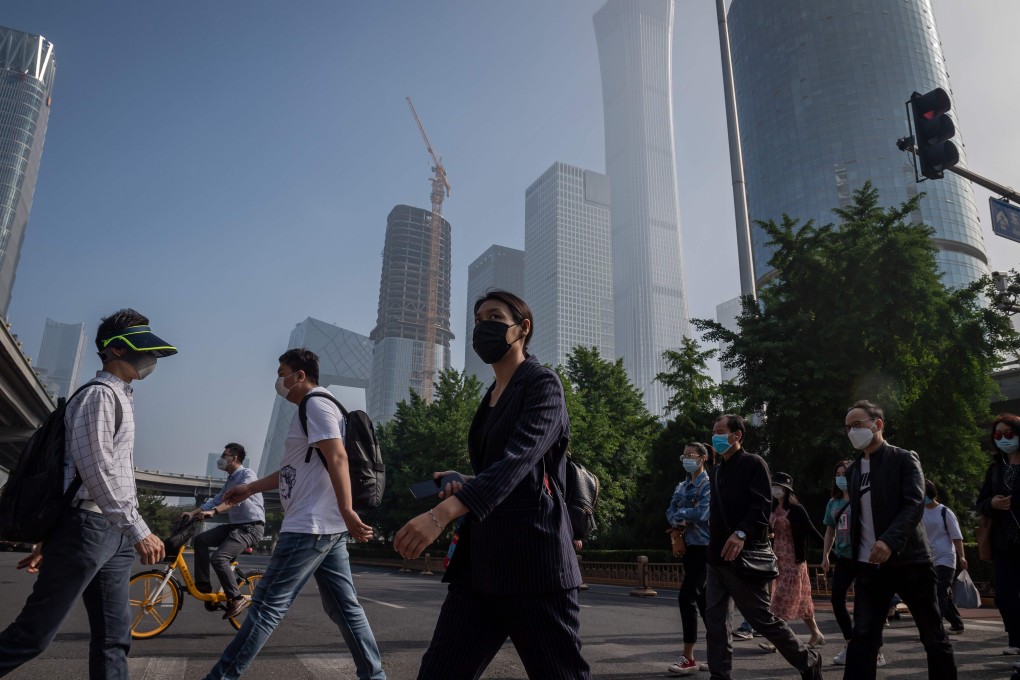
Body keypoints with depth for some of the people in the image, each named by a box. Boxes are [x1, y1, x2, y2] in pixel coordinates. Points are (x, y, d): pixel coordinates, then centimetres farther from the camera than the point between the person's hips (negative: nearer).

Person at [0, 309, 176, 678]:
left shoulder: (120, 399, 20)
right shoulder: (99, 394, -8)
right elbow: (94, 468, -19)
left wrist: (50, 539, 23)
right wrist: (137, 529, -22)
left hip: (114, 534, 9)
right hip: (89, 526, -9)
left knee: (113, 637, 8)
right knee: (33, 635, -3)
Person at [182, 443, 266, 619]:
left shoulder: (247, 474, -9)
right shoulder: (230, 480, 21)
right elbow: (216, 499, 14)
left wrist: (213, 511, -36)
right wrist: (193, 513, 1)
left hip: (251, 526, -9)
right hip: (234, 524, 9)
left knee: (218, 558, -22)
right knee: (200, 540, -3)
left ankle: (236, 599, -12)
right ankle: (203, 587, 4)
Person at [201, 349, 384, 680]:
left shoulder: (316, 404, -9)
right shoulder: (311, 409, 22)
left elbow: (337, 459, -21)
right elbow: (294, 469, 29)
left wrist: (347, 511, -28)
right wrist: (250, 488, 30)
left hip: (310, 526, -10)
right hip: (326, 526, 10)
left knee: (268, 605, -2)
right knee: (344, 606, 10)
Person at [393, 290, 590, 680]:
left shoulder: (542, 384, -6)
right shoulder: (492, 397, 17)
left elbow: (517, 461, -22)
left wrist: (443, 513, -35)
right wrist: (462, 485, 4)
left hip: (533, 563, -7)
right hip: (480, 562, 8)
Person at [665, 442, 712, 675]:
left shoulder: (709, 485, -9)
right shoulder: (681, 487, 14)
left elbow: (702, 513, -22)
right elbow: (670, 512, 9)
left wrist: (681, 513, -6)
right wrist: (679, 522, -13)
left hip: (704, 548, -8)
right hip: (689, 547, 8)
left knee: (687, 597, -12)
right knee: (702, 598, 12)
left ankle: (689, 658, -6)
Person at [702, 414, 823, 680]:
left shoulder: (753, 464, -6)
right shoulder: (716, 471, 16)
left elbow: (762, 506, -17)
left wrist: (742, 533, -29)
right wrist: (712, 545, 14)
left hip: (744, 556, -7)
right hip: (718, 558, 7)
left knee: (763, 620, 2)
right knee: (714, 620, 5)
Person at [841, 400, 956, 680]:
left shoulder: (904, 459, -2)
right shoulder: (853, 470, 13)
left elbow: (914, 504, -15)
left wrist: (890, 541, -27)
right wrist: (854, 556, 9)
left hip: (909, 560, -4)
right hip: (869, 565, 4)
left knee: (933, 634, 9)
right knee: (863, 636, -1)